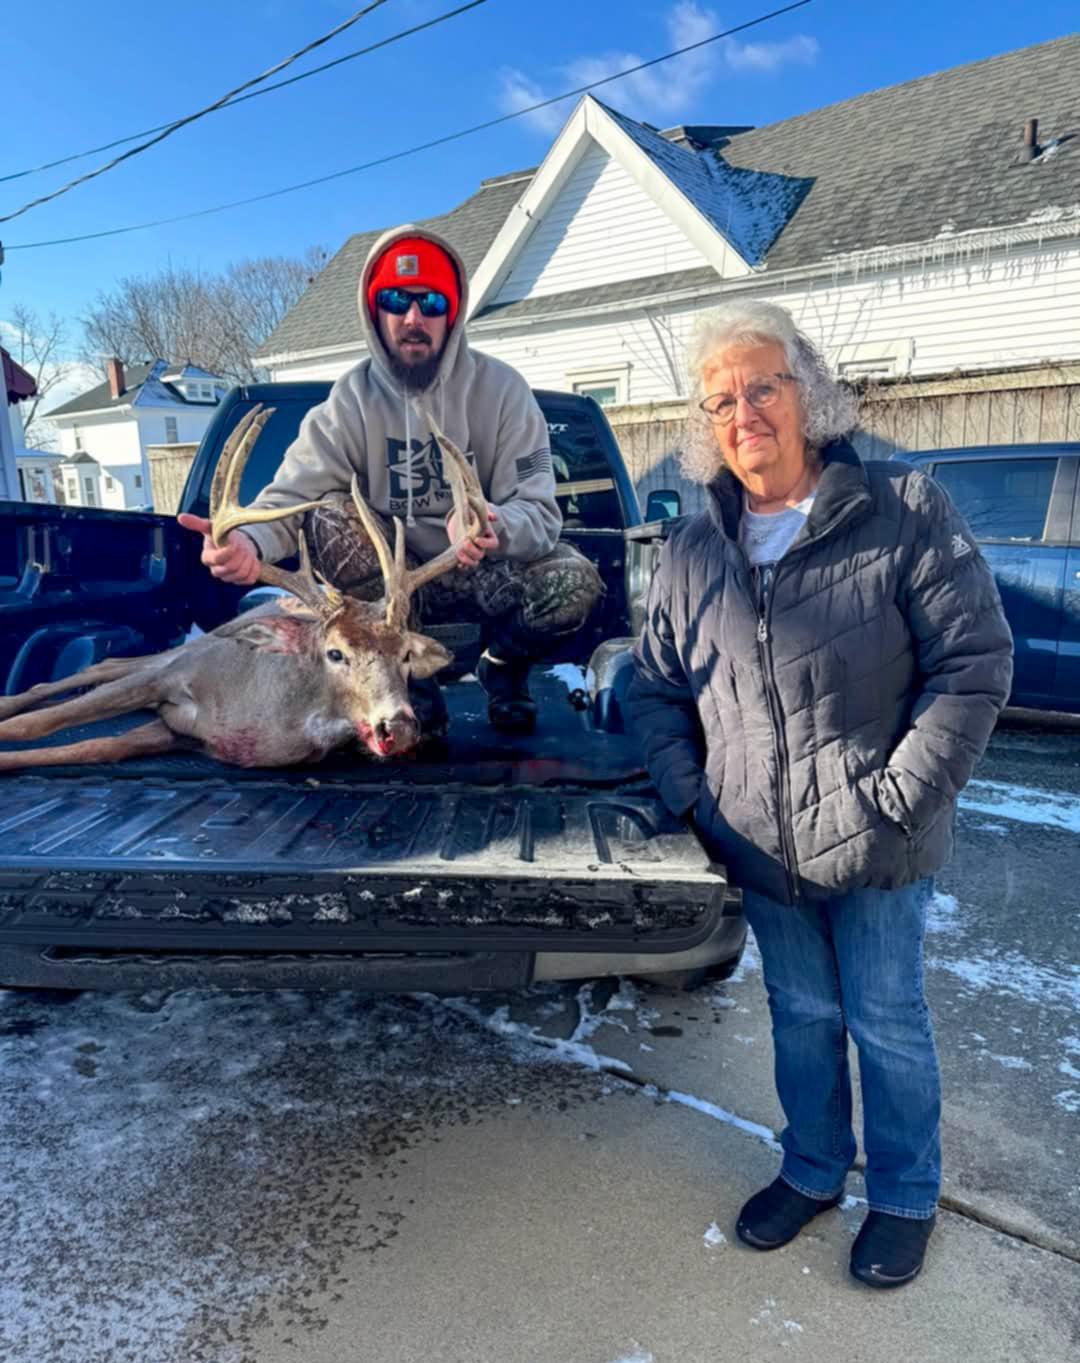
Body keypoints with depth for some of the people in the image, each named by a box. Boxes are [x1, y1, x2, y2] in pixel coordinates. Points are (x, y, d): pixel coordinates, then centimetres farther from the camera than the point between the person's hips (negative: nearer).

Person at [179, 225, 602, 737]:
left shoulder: (501, 388, -9)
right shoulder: (351, 399, -7)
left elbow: (540, 511, -16)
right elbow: (292, 493, -19)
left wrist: (495, 527, -41)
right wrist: (249, 540, -44)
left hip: (489, 570, 0)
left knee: (576, 580, -29)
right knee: (329, 518, -27)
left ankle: (503, 666, 5)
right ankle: (410, 676, -10)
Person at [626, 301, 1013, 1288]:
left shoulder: (906, 513, -10)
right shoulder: (693, 552, 2)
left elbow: (974, 663, -12)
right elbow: (655, 685, 10)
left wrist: (897, 798, -15)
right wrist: (688, 793, -1)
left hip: (878, 853, -3)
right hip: (762, 850, 4)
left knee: (886, 1024, 13)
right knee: (801, 1016, 20)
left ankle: (905, 1196, 39)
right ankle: (813, 1171, 44)